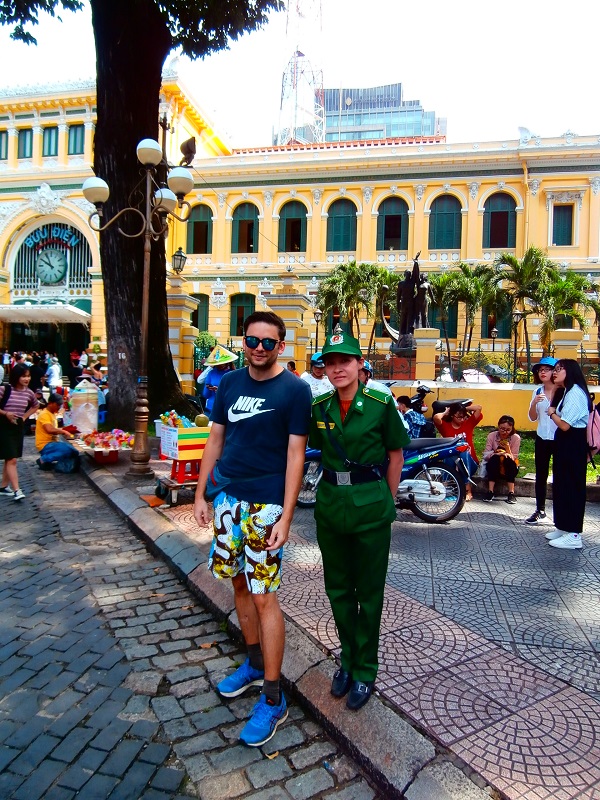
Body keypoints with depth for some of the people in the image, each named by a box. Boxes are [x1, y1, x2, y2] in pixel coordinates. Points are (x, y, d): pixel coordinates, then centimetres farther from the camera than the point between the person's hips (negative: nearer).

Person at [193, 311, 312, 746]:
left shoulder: (295, 389, -9)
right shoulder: (230, 382, 7)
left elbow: (295, 455, -12)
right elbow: (215, 439, 12)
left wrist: (286, 518, -16)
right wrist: (201, 493, 8)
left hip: (265, 504, -6)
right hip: (227, 497, 6)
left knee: (263, 596, -4)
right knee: (240, 582, 16)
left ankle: (273, 699, 11)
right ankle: (255, 663, 37)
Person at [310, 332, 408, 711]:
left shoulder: (381, 403, -11)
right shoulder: (319, 407, 0)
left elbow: (396, 454, -3)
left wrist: (387, 501, 0)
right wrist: (334, 489, 6)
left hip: (371, 505, -4)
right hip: (330, 502, 4)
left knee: (369, 591, 10)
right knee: (338, 588, 16)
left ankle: (365, 669, 27)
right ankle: (348, 657, 36)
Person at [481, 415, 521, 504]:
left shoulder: (516, 438, -11)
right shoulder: (491, 436, -11)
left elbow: (514, 458, -14)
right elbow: (485, 455, -14)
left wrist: (508, 450, -33)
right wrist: (497, 453, -32)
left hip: (510, 468, 0)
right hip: (493, 467, 0)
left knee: (508, 459, -32)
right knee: (495, 458, -32)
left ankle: (511, 493, -31)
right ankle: (490, 492, -33)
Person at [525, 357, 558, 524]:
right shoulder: (538, 392, 7)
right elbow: (532, 418, 6)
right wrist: (534, 403, -10)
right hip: (542, 439, 5)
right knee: (541, 475, 11)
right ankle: (540, 511, 21)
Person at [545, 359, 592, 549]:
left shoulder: (575, 393, -18)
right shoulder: (566, 391, 16)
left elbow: (564, 425, -24)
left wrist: (552, 413, -6)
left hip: (573, 444, -11)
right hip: (565, 443, 11)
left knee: (571, 487, -6)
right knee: (561, 485, 15)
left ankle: (574, 535, 1)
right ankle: (563, 527, 26)